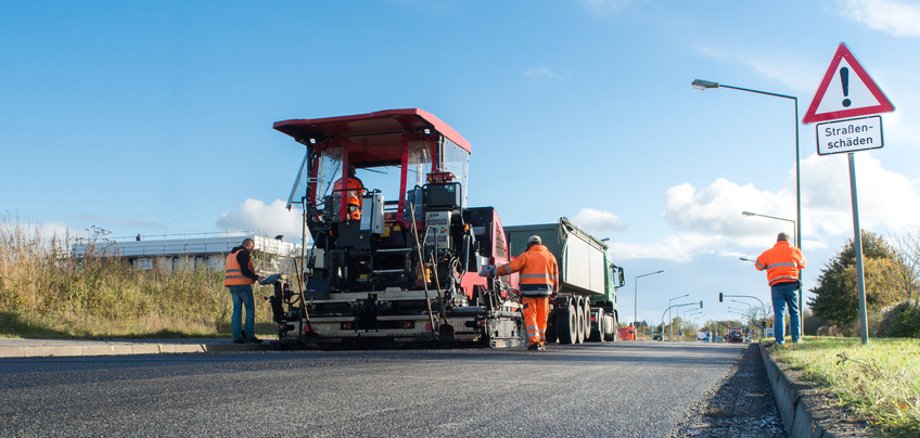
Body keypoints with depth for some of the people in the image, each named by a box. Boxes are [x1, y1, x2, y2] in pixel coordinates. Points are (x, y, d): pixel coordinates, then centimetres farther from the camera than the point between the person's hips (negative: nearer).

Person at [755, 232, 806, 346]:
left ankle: (780, 340, -7)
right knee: (794, 312, 12)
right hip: (791, 284, 0)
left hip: (776, 286, 0)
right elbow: (802, 264, 19)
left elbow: (758, 265, 15)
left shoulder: (768, 252, 8)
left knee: (778, 313, -2)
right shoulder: (795, 250, 8)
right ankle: (796, 338, 11)